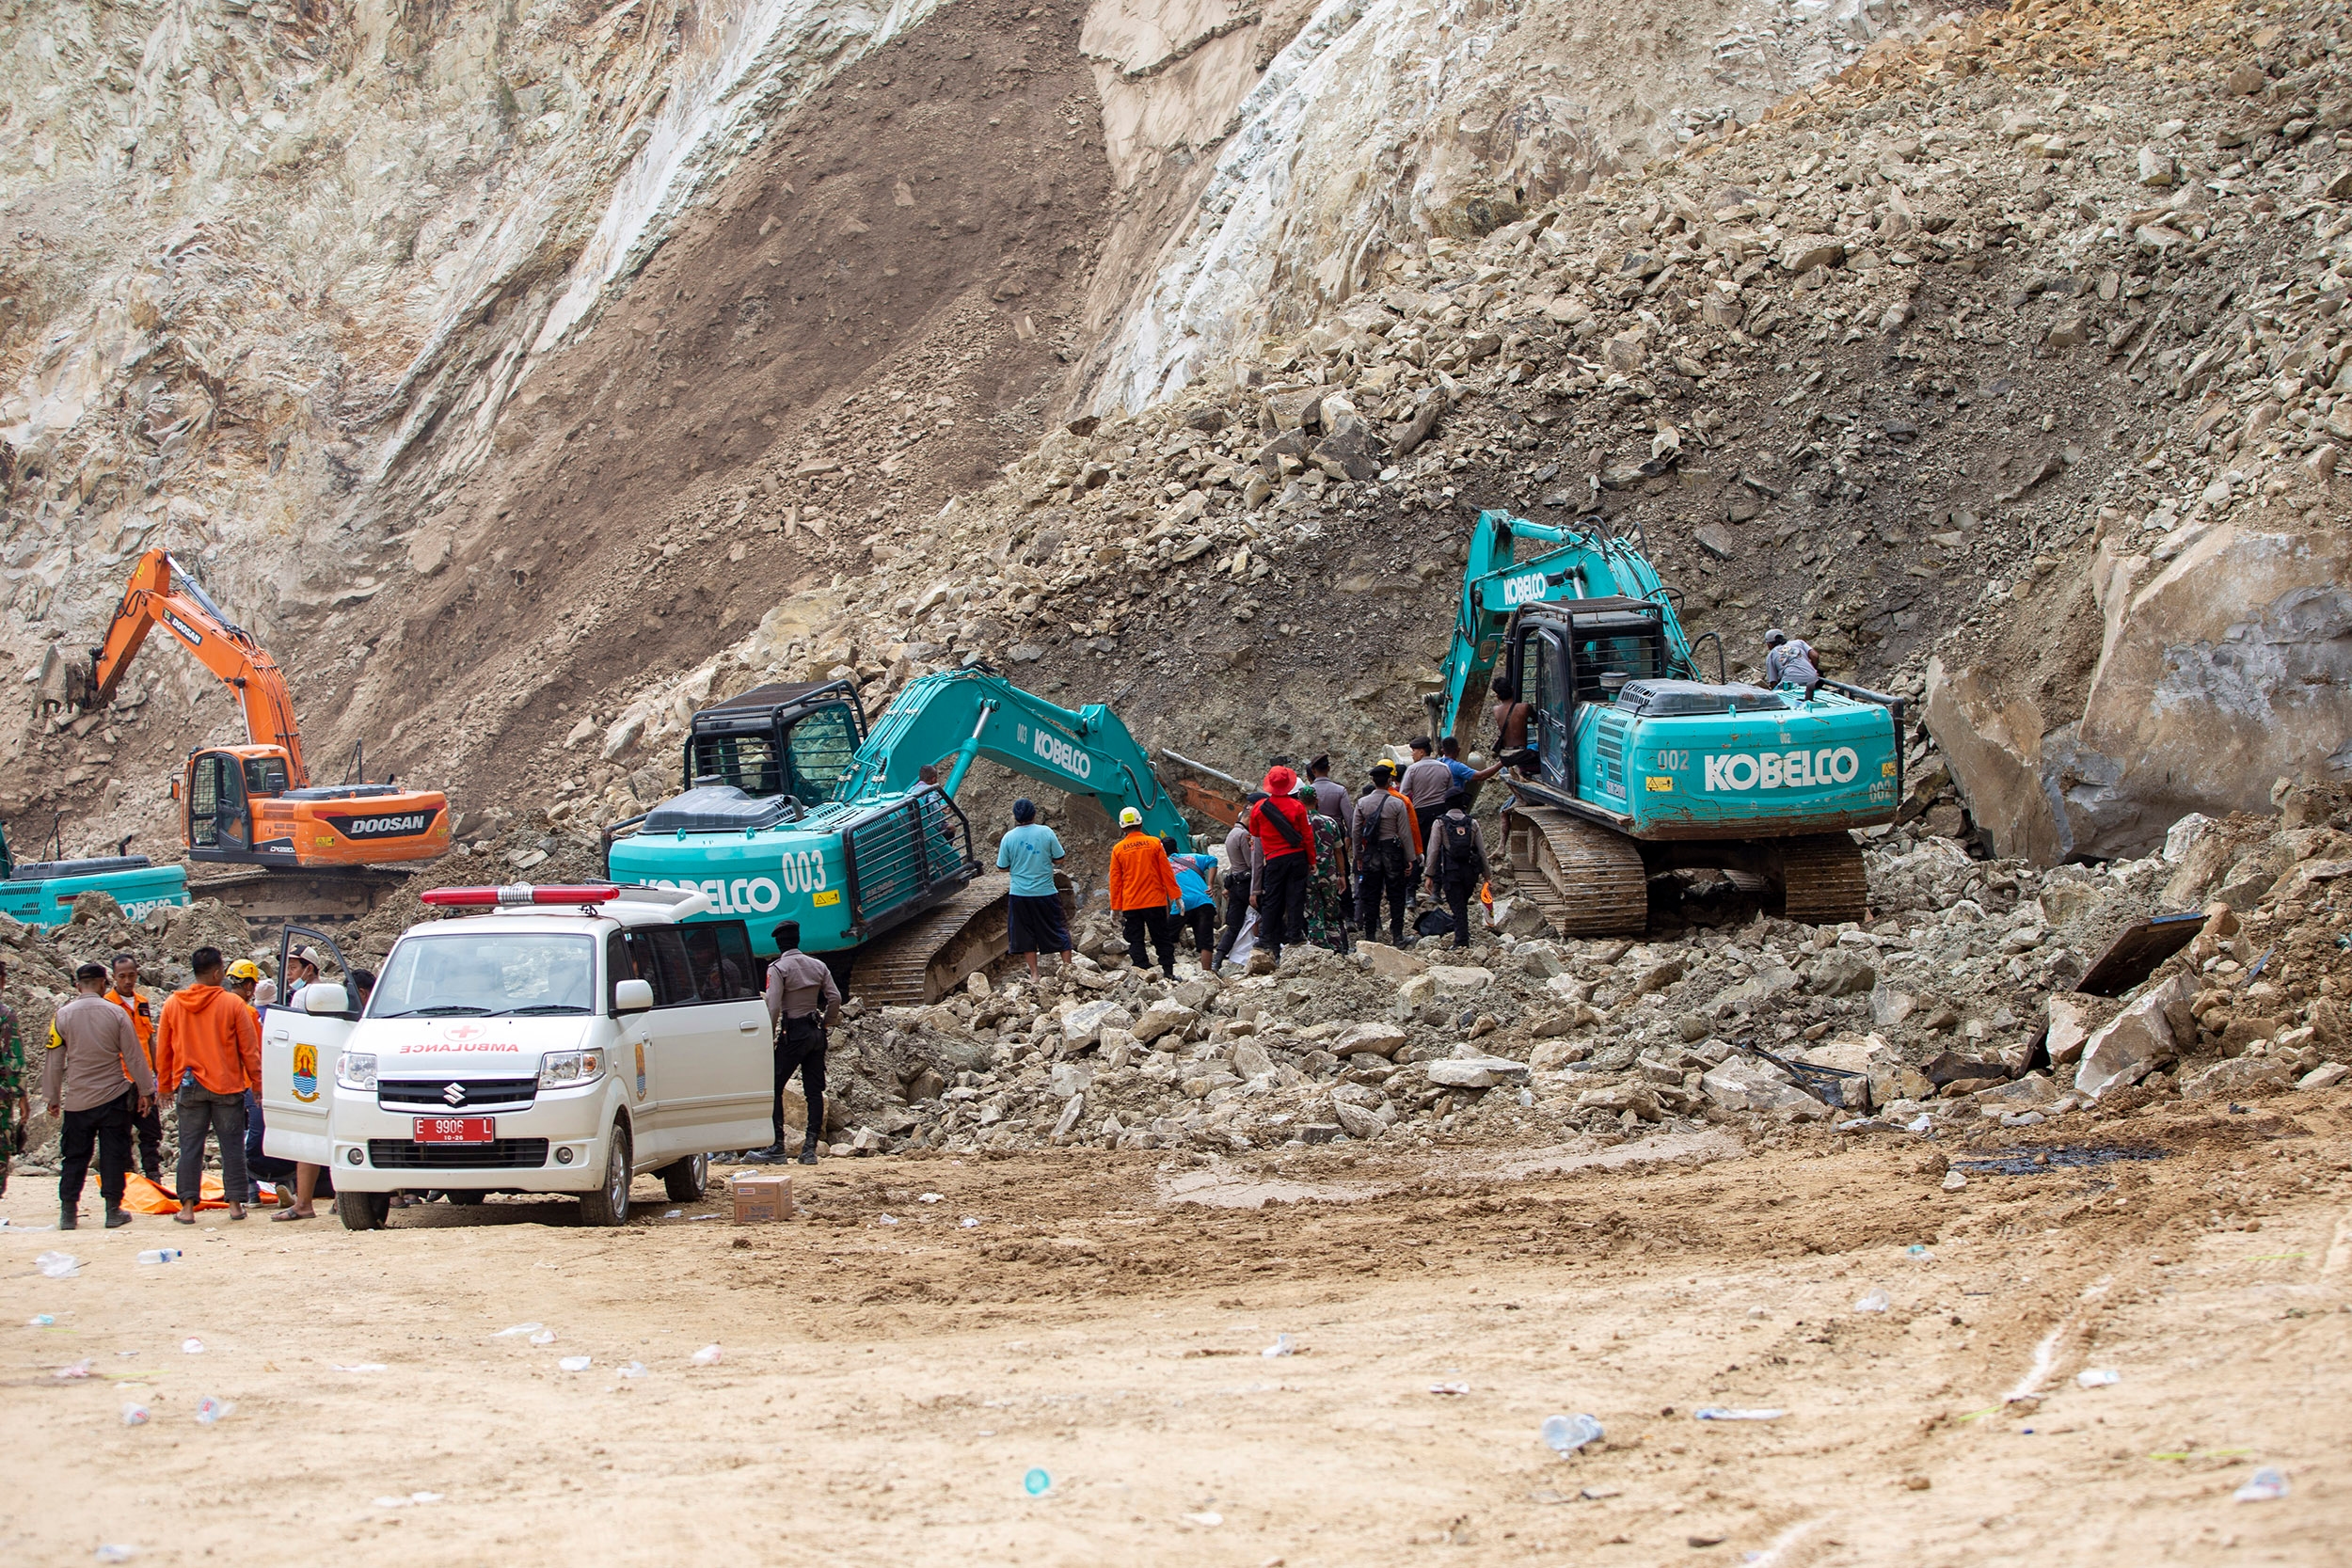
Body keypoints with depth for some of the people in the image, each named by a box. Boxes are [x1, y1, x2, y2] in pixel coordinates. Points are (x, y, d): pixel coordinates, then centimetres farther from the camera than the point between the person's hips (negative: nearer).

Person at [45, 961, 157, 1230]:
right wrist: (145, 1090, 7)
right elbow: (134, 1055, -3)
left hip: (77, 1099, 1)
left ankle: (68, 1211, 6)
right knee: (113, 1154, 6)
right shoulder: (116, 1013, -6)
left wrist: (52, 1097, 10)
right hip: (114, 1097, -1)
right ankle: (113, 1209, 6)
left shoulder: (63, 1015, -3)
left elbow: (54, 1061, 1)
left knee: (74, 1157, 8)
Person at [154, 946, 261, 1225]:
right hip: (227, 1086, -2)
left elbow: (162, 1050, 7)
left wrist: (165, 1084, 18)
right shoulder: (232, 1004, -8)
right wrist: (257, 1083, 5)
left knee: (190, 1147, 5)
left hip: (189, 1086, 2)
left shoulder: (173, 1004, 0)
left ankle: (188, 1206, 2)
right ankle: (235, 1203, 5)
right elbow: (249, 1049, -4)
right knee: (232, 1146, 6)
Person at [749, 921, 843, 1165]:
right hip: (817, 1033, 6)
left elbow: (773, 1008, -15)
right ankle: (810, 1149, 3)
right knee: (814, 1091, 6)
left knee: (774, 1089, 0)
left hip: (793, 1033, -6)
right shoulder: (818, 966, 8)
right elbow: (835, 998, 5)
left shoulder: (778, 969, -9)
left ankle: (776, 1148, -5)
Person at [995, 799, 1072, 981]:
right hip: (1046, 892, 0)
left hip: (1020, 894, 0)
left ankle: (1034, 973, 11)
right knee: (1059, 931, 12)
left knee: (1026, 934, 10)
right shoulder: (1046, 832, -7)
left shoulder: (1009, 838, -5)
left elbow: (1002, 867, 2)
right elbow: (1059, 858, 1)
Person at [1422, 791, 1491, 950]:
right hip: (1470, 871, 2)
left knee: (1458, 908, 0)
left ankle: (1462, 942, -5)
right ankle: (1462, 939, 18)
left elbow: (1433, 851, -6)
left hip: (1450, 871, -2)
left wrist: (1430, 875, -1)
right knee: (1463, 905, 17)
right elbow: (1482, 851, 6)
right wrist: (1486, 875, 13)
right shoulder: (1472, 824, 4)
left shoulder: (1440, 823, -3)